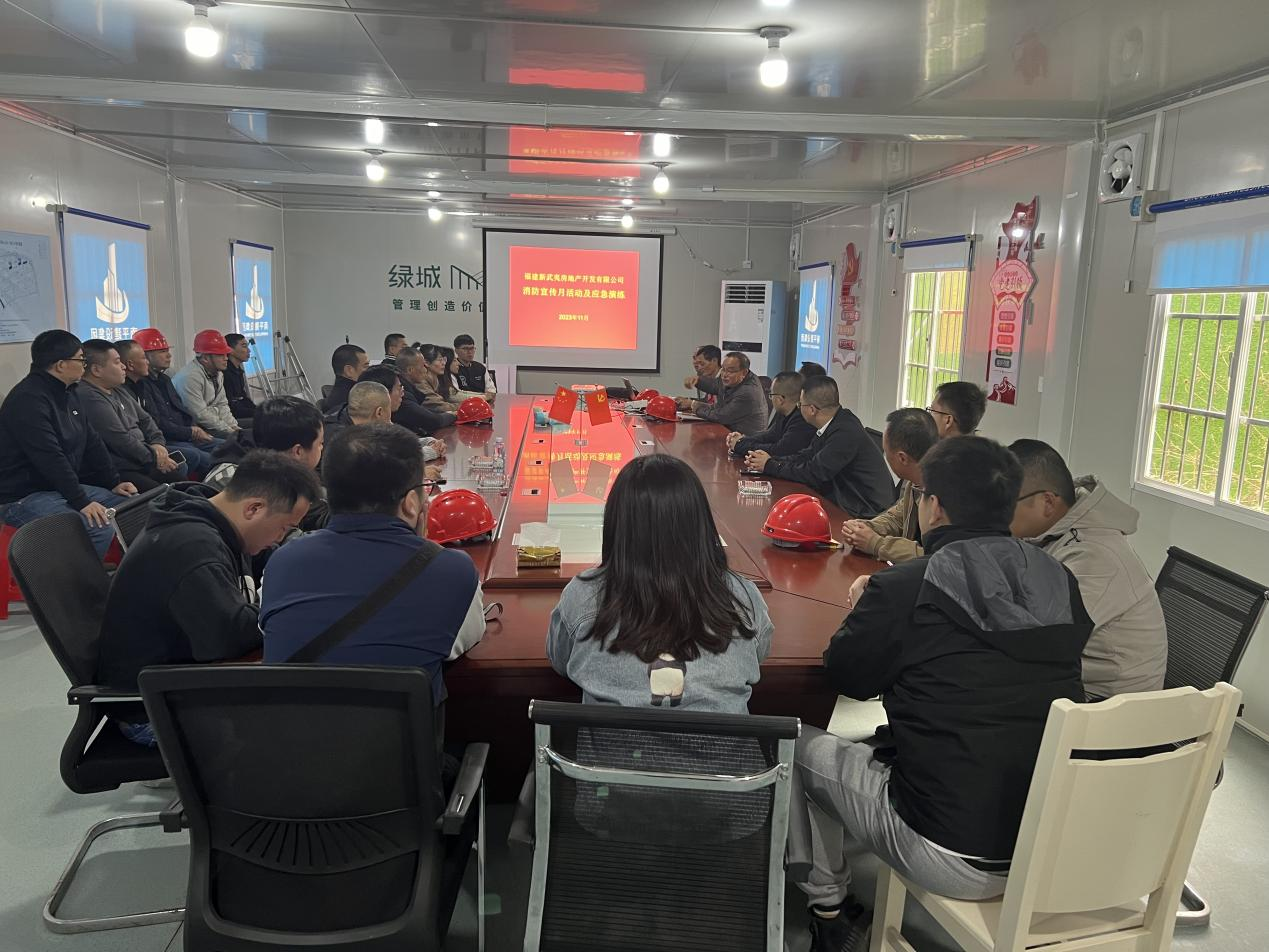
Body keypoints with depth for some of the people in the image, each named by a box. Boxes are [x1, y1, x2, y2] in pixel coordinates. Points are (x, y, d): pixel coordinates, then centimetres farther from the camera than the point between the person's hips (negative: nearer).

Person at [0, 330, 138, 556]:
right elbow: (50, 459, -26)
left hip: (64, 486, 10)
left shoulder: (68, 392, 10)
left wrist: (114, 483, 7)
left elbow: (91, 441, 14)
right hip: (24, 498, -10)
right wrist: (81, 502, -27)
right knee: (100, 526, -30)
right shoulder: (28, 400, -20)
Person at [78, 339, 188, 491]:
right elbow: (121, 441, -19)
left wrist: (158, 443, 3)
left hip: (142, 460, 10)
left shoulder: (118, 390, 15)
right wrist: (154, 457, -8)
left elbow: (145, 419, 22)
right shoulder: (89, 398, -16)